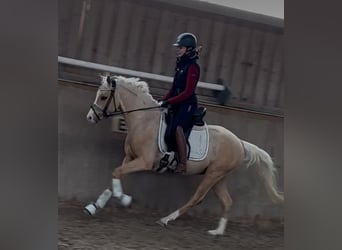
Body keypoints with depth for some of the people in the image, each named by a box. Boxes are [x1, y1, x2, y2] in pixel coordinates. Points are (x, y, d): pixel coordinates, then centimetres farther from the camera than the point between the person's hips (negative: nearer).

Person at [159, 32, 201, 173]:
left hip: (188, 104, -10)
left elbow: (187, 92, -18)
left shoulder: (192, 67, -12)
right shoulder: (180, 65, 14)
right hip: (177, 104, 10)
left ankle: (182, 164, -35)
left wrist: (169, 101, -21)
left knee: (177, 127, -31)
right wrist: (163, 101, 8)